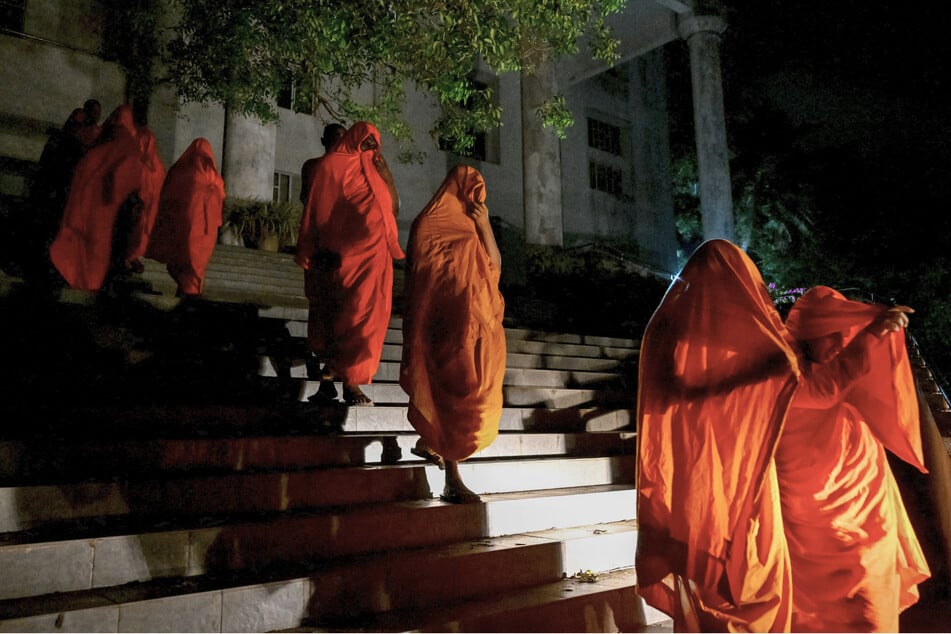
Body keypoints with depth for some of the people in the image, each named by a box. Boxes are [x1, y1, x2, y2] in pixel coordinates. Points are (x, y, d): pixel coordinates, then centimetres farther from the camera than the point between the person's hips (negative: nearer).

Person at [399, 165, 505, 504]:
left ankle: (429, 440, 31)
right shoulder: (430, 222, -2)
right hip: (447, 320, -7)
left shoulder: (475, 226, 19)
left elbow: (495, 266, 9)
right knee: (451, 388, -10)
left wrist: (486, 228, -1)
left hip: (475, 320, 7)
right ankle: (452, 480, -7)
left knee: (471, 388, 9)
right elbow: (419, 274, -6)